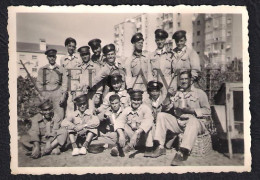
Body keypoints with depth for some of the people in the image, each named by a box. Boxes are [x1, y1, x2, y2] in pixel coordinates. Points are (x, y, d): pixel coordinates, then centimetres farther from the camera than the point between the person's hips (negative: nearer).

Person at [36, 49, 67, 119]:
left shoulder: (61, 69, 13)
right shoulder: (42, 70, 15)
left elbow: (64, 84, 9)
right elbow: (39, 83, 13)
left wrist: (63, 96, -2)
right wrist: (40, 96, 3)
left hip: (58, 95, -1)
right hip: (45, 94, 1)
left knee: (59, 116, -9)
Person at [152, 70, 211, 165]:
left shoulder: (199, 93, 7)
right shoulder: (176, 94, 20)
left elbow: (207, 111, -2)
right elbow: (165, 109, 17)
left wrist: (192, 110, -15)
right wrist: (169, 105, -7)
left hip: (194, 123, -5)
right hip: (178, 123, 5)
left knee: (193, 120, -38)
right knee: (161, 115, -12)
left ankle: (183, 152, -45)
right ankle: (161, 147, -19)